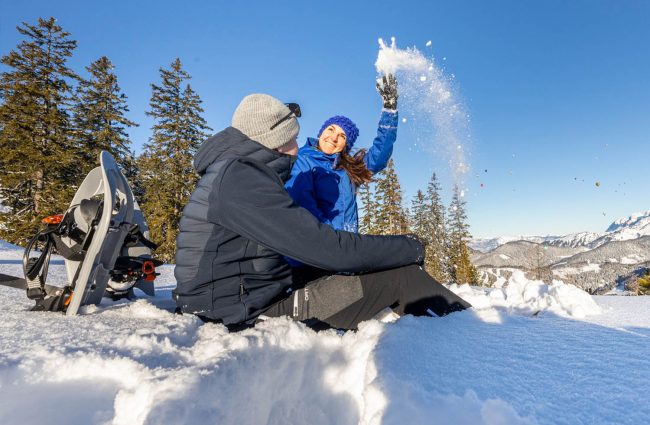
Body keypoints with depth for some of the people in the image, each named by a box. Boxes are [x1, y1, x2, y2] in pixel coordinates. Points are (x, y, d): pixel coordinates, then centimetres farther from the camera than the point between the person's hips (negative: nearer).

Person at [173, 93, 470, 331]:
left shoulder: (240, 173, 11)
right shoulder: (240, 177, -22)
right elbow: (325, 248, -26)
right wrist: (411, 248, -12)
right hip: (251, 313, -10)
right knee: (399, 275, -9)